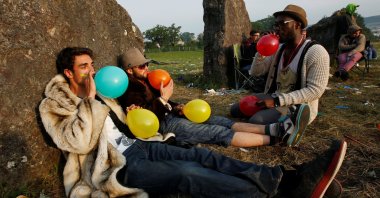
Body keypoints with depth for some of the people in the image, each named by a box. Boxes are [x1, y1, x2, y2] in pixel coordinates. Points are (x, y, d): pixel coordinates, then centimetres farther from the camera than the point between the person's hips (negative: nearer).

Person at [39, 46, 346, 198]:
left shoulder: (96, 94, 20)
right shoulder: (55, 106, -1)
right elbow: (80, 143, -19)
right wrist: (89, 99, -15)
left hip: (135, 145, 7)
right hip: (115, 167, -7)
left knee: (200, 155, -16)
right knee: (187, 173, -31)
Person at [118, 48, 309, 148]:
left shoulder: (145, 81, 17)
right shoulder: (130, 91, -12)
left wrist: (176, 107, 7)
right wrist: (163, 98, -23)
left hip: (171, 115, 10)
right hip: (164, 125, -9)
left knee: (220, 121, -6)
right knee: (220, 132, -17)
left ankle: (273, 129, -14)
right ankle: (279, 138, -20)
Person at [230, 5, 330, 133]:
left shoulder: (316, 52, -15)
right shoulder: (279, 48, 7)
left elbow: (315, 90, -22)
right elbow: (255, 71, 8)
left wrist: (277, 101, -27)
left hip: (298, 106, -7)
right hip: (273, 97, 7)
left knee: (255, 121, -29)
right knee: (235, 110, 1)